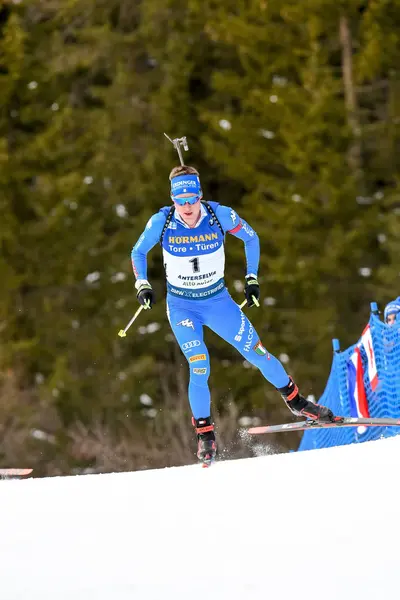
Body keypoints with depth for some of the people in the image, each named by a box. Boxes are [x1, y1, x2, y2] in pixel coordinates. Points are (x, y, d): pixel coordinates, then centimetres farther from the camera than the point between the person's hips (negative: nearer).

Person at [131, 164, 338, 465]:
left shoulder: (220, 215, -18)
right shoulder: (162, 221, -18)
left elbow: (251, 237, 1)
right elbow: (138, 252, 0)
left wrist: (252, 278, -1)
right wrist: (143, 285, -13)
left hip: (218, 301, 1)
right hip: (182, 307, -1)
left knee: (258, 354, -1)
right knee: (199, 369, -16)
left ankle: (296, 401, 22)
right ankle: (205, 435, 0)